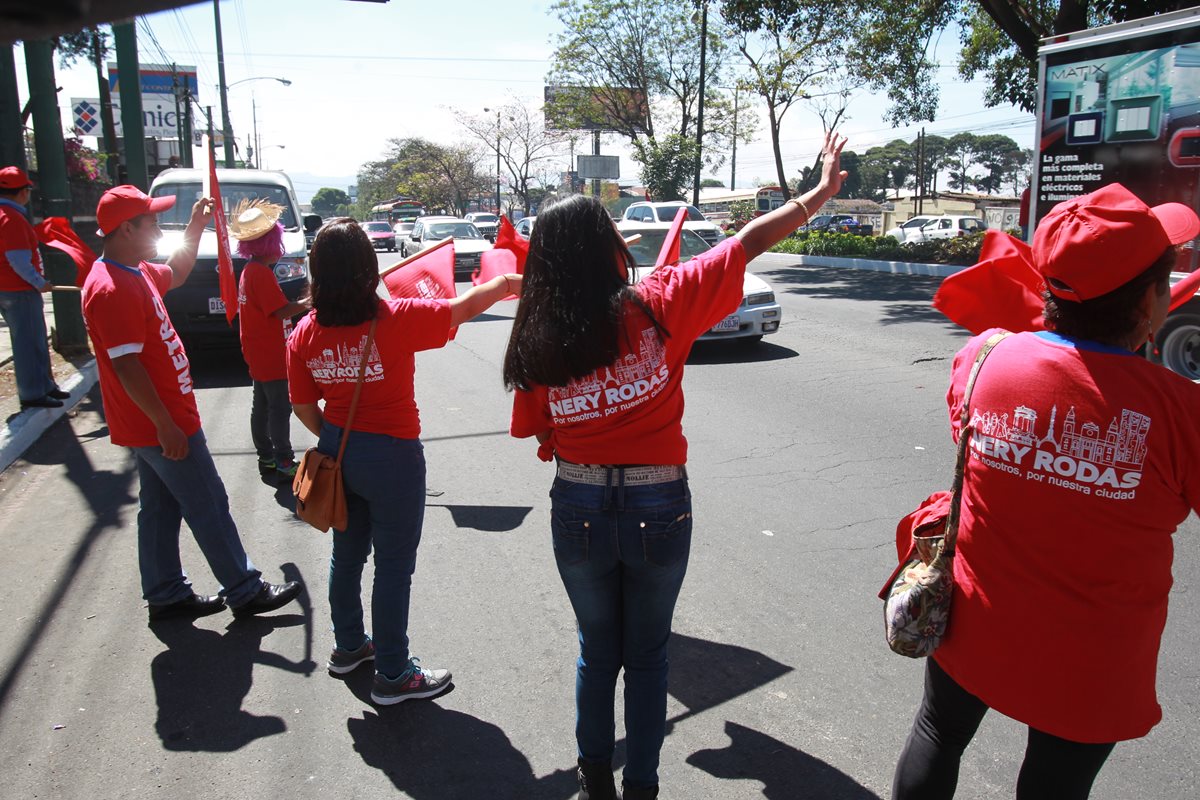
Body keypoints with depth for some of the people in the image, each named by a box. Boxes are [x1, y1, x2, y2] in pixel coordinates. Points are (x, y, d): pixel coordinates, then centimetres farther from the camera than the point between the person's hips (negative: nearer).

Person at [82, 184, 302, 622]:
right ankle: (246, 592, 13)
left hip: (155, 422, 10)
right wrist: (166, 425, -25)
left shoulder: (135, 272, 8)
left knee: (160, 508, 17)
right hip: (161, 425, -10)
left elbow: (176, 274, 30)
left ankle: (166, 595, 29)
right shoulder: (112, 289, -23)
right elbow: (126, 366, -26)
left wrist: (196, 228, 19)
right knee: (209, 508, 0)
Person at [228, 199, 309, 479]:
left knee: (262, 405, 14)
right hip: (270, 355, -10)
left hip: (258, 355, 10)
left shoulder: (250, 271, 13)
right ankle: (284, 463, 0)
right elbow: (282, 310, -22)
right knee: (280, 408, -5)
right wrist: (310, 301, -13)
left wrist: (300, 302, 10)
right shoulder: (262, 273, -18)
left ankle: (266, 458, 23)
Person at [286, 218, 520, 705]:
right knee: (394, 566, 7)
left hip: (337, 452, 6)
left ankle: (348, 646, 42)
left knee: (346, 553, 23)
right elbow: (465, 307, -9)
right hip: (391, 455, -6)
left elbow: (303, 407, 3)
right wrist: (503, 284, 9)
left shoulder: (304, 333, -5)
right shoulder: (395, 320, -20)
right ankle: (393, 675, 19)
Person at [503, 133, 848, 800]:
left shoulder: (539, 341, -7)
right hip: (658, 507, -1)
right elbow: (749, 242, -8)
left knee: (597, 650, 24)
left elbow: (541, 435, 1)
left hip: (578, 510, 2)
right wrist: (824, 189, 4)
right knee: (647, 656, 20)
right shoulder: (659, 304, -13)